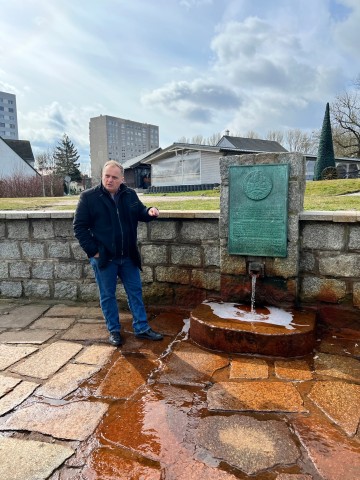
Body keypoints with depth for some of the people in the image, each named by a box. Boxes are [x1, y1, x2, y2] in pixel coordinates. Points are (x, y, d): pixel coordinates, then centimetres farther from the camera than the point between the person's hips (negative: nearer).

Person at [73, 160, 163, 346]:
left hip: (128, 257, 4)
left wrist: (150, 212, -9)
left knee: (135, 291, 12)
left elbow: (139, 213, 15)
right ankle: (114, 331, 28)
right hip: (104, 258, -3)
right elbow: (79, 227, -6)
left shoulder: (130, 195, 1)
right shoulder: (88, 197, -9)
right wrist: (92, 251, -11)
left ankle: (141, 328, 27)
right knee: (107, 296, 10)